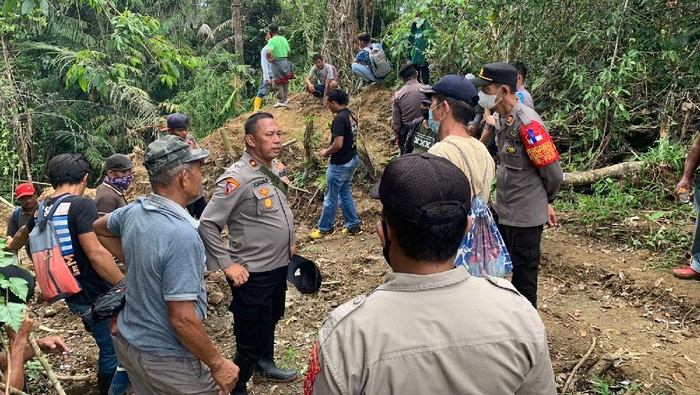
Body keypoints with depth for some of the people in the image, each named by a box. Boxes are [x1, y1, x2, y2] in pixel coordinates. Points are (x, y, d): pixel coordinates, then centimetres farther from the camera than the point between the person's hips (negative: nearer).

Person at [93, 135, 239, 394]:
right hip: (166, 359, -8)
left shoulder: (133, 211, -5)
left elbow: (99, 229, 20)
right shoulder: (181, 235, -30)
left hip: (129, 342, 8)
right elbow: (181, 319, -30)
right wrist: (218, 364, -18)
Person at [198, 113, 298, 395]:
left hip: (279, 265, 8)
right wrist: (227, 265, -20)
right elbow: (207, 225, -20)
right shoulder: (237, 178, -23)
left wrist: (290, 241, 17)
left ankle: (265, 364, 52)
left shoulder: (276, 167, 1)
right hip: (252, 274, -8)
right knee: (251, 338, 4)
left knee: (270, 321, 28)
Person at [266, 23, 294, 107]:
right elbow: (288, 52, 8)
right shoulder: (284, 39, 5)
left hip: (277, 63, -6)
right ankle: (286, 98, 27)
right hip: (285, 62, 6)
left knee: (278, 83, 3)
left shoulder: (271, 40, -14)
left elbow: (269, 52, -29)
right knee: (285, 81, 18)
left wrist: (269, 58, -12)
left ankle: (281, 101, 6)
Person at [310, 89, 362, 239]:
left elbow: (338, 144, -27)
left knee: (331, 197, 5)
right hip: (352, 160, 9)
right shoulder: (352, 115, 7)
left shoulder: (339, 118, -22)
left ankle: (324, 228, 18)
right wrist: (330, 151, 14)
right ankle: (353, 225, 22)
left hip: (340, 164, -9)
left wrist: (326, 152, -8)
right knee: (345, 193, 18)